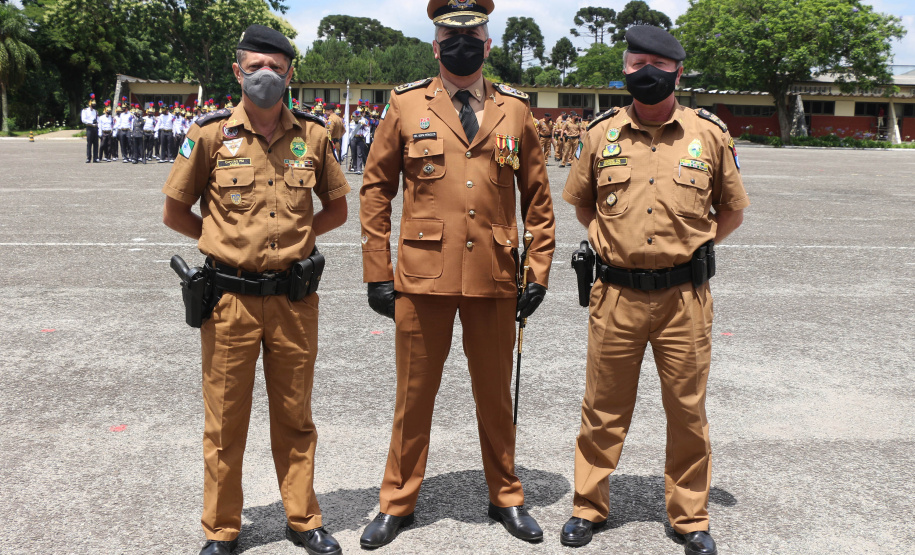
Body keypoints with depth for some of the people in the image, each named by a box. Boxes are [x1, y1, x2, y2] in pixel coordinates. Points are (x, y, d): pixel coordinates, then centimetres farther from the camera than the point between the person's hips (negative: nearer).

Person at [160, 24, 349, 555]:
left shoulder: (312, 135, 2)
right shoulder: (211, 133, -3)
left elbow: (337, 208, 14)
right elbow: (175, 210, 5)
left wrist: (295, 237, 4)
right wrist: (227, 242, 3)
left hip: (294, 299, 2)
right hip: (232, 297, -1)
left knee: (295, 417, 13)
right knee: (226, 419, 9)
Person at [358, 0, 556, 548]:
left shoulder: (515, 110, 7)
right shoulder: (405, 105, 3)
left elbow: (537, 197, 10)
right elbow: (376, 189, 5)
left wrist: (539, 272, 4)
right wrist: (378, 272, 0)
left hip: (494, 278, 1)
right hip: (422, 276, -1)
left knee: (496, 394, 14)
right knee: (414, 394, 9)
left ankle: (506, 497, 32)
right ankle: (398, 503, 27)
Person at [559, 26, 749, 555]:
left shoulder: (710, 134, 1)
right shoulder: (601, 133, 3)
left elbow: (732, 211, 12)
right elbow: (582, 202, 18)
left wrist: (687, 248, 5)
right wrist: (614, 242, 9)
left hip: (685, 297, 0)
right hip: (616, 295, 1)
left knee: (688, 409, 9)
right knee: (604, 407, 10)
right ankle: (589, 505, 28)